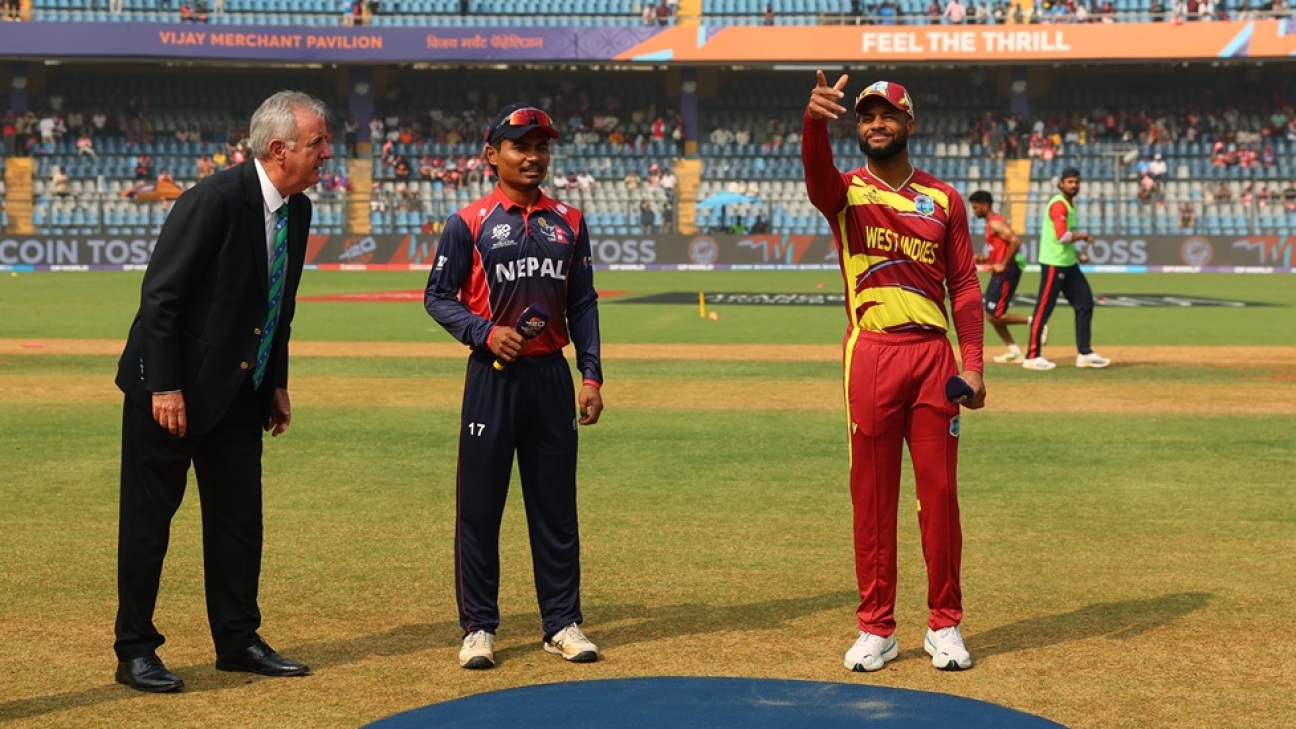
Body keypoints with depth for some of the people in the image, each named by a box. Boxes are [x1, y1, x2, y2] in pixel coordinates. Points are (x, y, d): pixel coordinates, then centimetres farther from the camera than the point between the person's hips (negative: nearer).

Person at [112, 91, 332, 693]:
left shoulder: (297, 211, 4)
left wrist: (277, 383, 12)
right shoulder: (215, 200, -20)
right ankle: (135, 651, 10)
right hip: (172, 388, -8)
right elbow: (160, 294, -20)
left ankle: (238, 641, 22)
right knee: (148, 516, 1)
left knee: (239, 515, 11)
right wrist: (164, 387, -21)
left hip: (238, 390, 8)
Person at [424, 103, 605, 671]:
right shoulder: (469, 223, -1)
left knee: (556, 503, 7)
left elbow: (583, 304, 11)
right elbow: (437, 296, -1)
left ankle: (562, 622, 15)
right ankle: (478, 626, 10)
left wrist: (591, 375, 3)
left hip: (551, 375, 3)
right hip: (493, 375, -3)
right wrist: (485, 332, -16)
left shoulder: (569, 223, 9)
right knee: (480, 502, 0)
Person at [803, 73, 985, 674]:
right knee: (871, 492, 3)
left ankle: (944, 624, 13)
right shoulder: (845, 192, 5)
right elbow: (816, 169, -20)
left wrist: (971, 363, -4)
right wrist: (814, 119, -42)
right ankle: (876, 629, 10)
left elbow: (964, 284, 7)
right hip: (871, 354, -1)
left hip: (934, 354, 1)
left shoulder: (944, 199, 10)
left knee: (940, 490, 3)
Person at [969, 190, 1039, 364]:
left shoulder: (995, 223, -13)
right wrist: (985, 259, 11)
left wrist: (1003, 264, -22)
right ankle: (1014, 352, 12)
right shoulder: (991, 224, 18)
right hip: (1000, 273, 10)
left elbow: (1016, 241, -25)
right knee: (992, 315, 9)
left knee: (994, 316, -10)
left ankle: (1033, 322, -3)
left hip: (1006, 272, -10)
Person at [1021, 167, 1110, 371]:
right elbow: (1062, 236, -24)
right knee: (1044, 309, -6)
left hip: (1069, 264, 10)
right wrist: (1084, 236, -9)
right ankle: (1032, 357, -3)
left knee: (1085, 303, 10)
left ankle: (1084, 354, 14)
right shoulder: (1059, 204, -14)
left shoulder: (1069, 205, 17)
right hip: (1053, 263, -10)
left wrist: (1077, 254, 15)